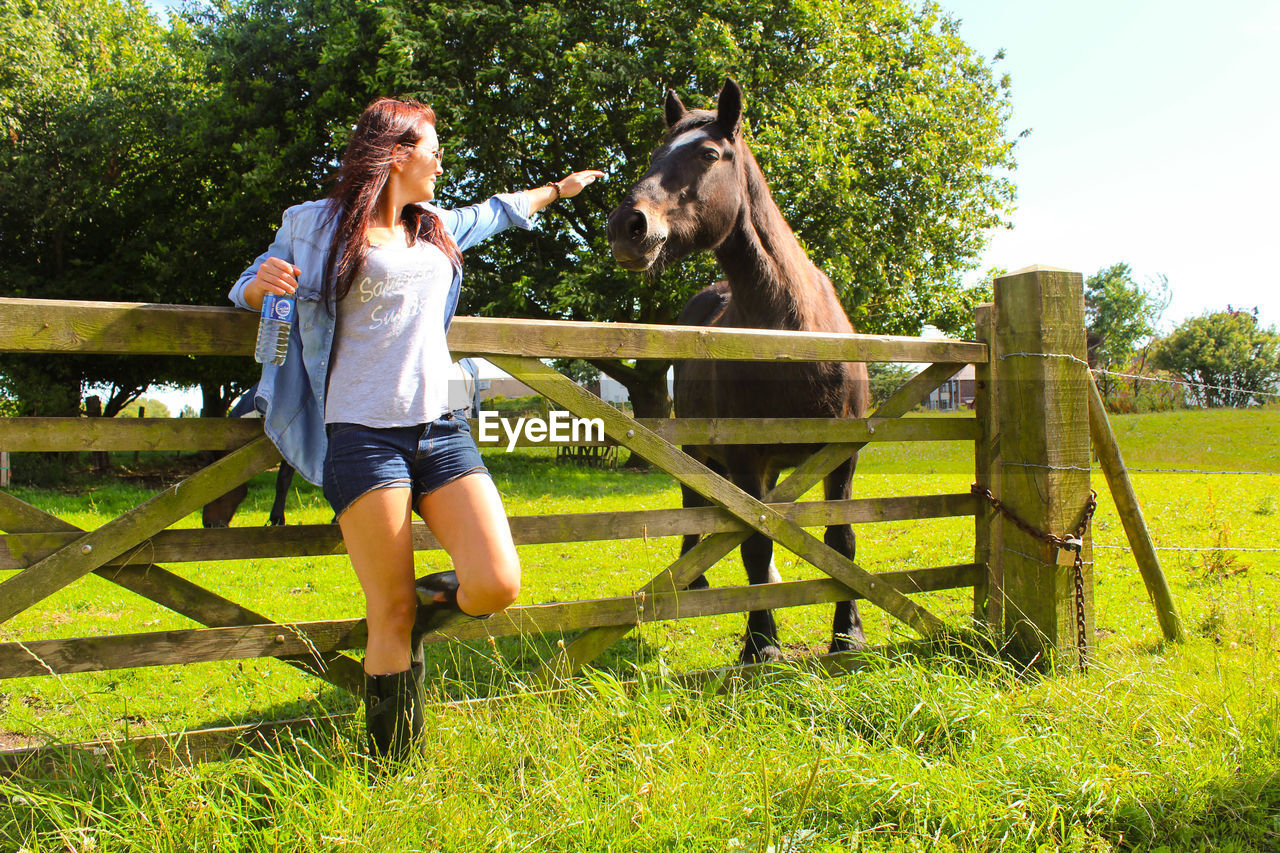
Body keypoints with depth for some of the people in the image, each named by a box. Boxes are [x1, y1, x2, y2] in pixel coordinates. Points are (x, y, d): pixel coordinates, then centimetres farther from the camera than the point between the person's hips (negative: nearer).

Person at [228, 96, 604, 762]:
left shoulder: (438, 229, 21)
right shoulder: (316, 225, 6)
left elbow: (495, 212, 41)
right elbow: (249, 290, 16)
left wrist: (558, 189, 53)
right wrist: (264, 285, -9)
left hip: (442, 431, 5)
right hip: (363, 438, -5)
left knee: (496, 585, -12)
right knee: (392, 618, -5)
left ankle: (413, 612, 21)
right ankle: (391, 766, 13)